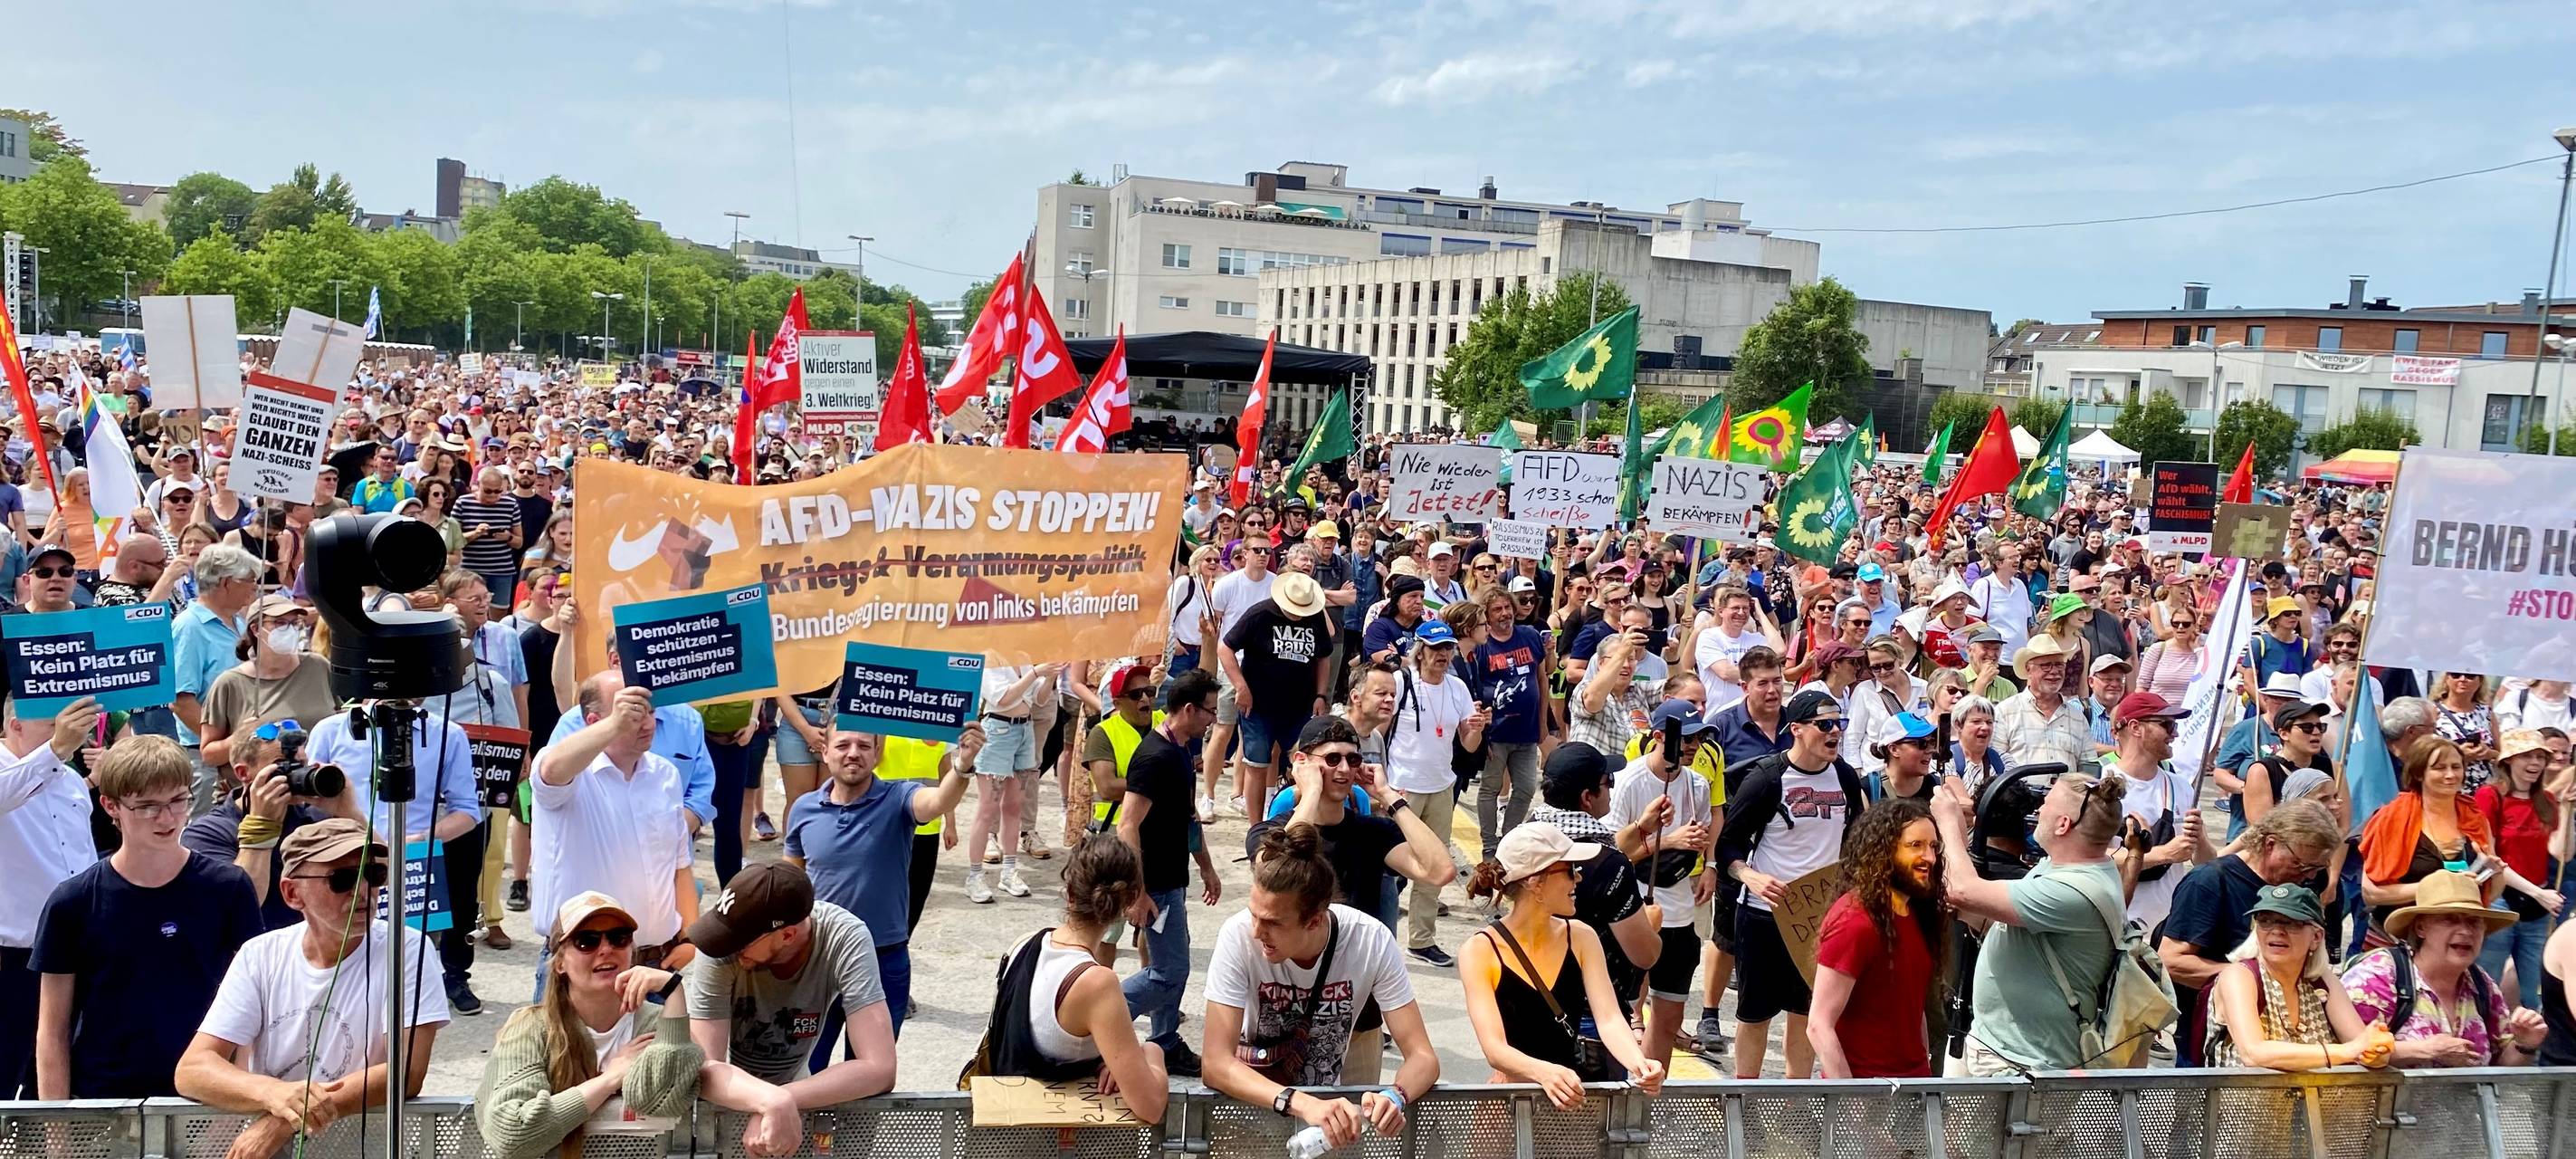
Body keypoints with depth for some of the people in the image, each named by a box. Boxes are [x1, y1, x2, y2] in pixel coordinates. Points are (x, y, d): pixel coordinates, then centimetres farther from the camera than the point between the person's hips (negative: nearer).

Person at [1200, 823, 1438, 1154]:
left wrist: (1393, 1096, -35)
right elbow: (1217, 1064, -24)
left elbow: (1423, 1057, -14)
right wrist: (1302, 1103, -38)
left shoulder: (1372, 941, -18)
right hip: (1252, 1105, -2)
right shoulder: (1238, 936, -21)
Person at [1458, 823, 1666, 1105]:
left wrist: (1638, 1063, -28)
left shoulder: (1581, 938, 4)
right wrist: (1544, 1073, -39)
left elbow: (1609, 1019, -7)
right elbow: (1495, 1048, -19)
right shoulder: (1480, 951, -10)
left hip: (1574, 1092, 5)